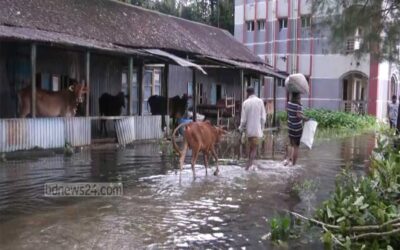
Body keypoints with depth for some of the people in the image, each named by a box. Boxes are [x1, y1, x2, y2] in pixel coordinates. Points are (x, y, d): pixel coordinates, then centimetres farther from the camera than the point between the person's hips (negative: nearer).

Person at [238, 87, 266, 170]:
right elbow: (263, 117, -4)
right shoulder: (260, 101, -5)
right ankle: (249, 164, -10)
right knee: (254, 148, 3)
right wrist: (262, 128, 8)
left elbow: (243, 118, -4)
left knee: (251, 147, 18)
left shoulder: (245, 102, -5)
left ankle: (249, 164, 26)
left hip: (249, 129, 2)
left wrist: (241, 128, 11)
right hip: (257, 129, -2)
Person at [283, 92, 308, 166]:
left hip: (290, 127, 5)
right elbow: (299, 115, -33)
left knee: (291, 144, 21)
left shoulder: (289, 103, -1)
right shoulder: (298, 105, -20)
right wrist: (306, 119, -18)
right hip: (298, 129, -5)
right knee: (296, 146, 7)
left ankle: (287, 158, 7)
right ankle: (293, 164, 11)